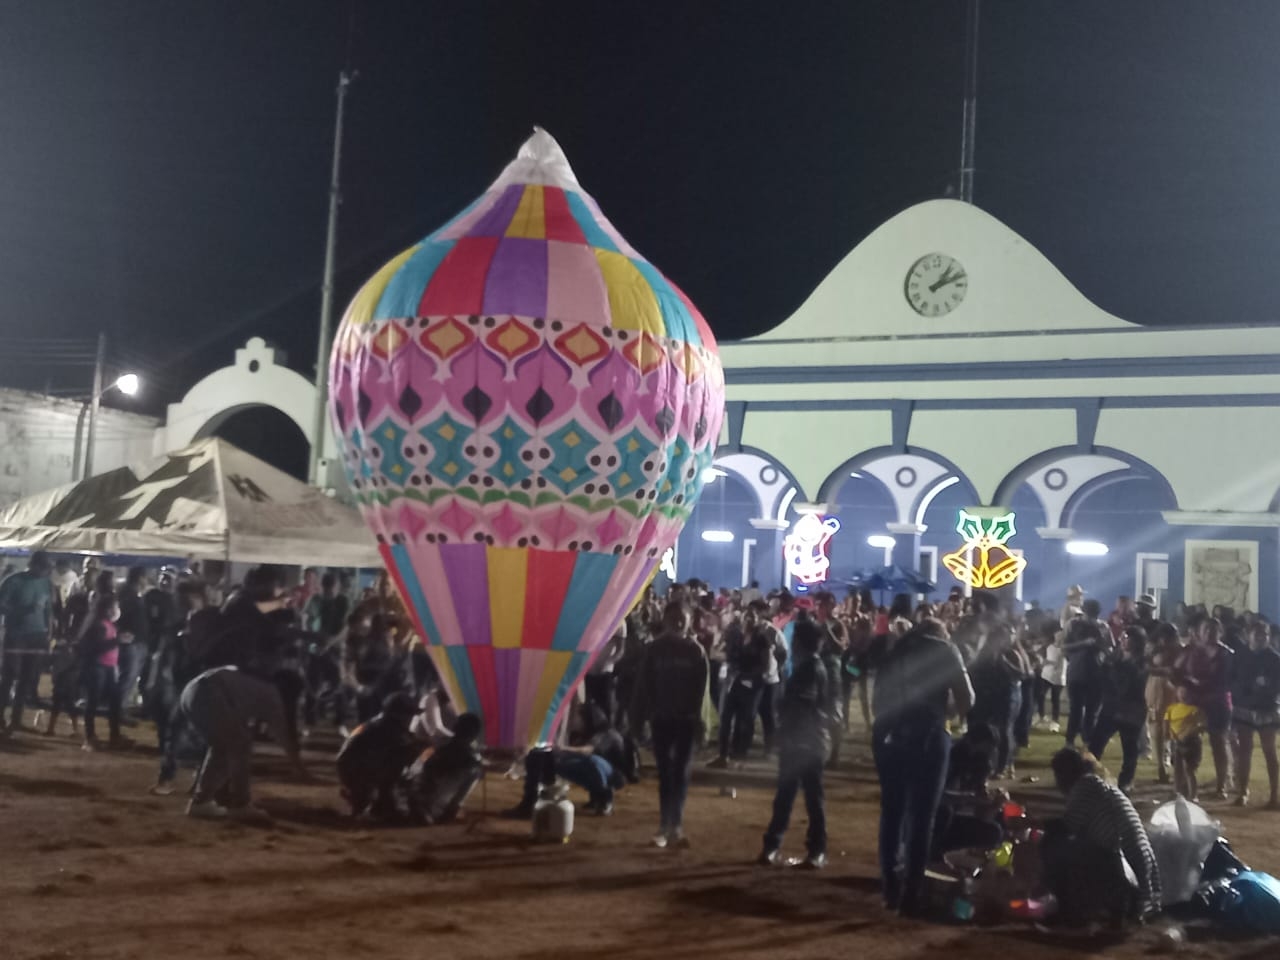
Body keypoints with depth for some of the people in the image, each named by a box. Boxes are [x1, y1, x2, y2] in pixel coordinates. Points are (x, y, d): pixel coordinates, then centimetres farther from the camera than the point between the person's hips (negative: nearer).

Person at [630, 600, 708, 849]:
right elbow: (643, 685, 0)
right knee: (665, 773, 4)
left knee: (680, 773, 1)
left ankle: (673, 825, 3)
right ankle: (670, 825, 10)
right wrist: (638, 719, -3)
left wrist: (700, 718, -9)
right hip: (661, 718, 0)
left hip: (687, 718, 0)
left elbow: (702, 688, -3)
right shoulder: (654, 649, 0)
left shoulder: (696, 651, 0)